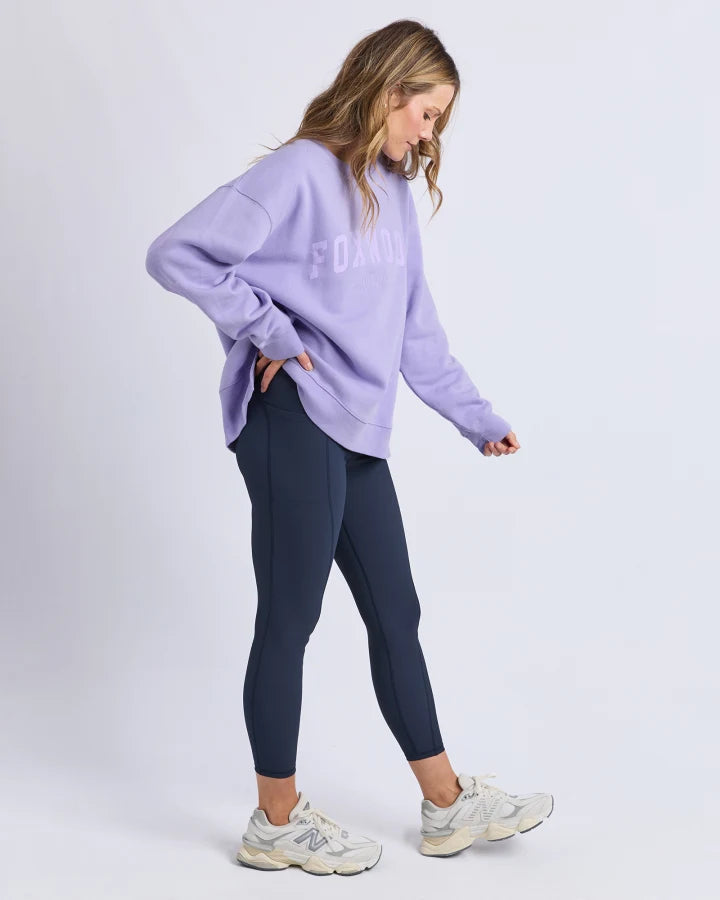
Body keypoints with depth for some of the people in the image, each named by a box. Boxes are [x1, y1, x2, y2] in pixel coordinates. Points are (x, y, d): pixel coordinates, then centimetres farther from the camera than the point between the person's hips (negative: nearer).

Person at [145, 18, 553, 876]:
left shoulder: (393, 192, 16)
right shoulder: (299, 172, -9)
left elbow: (416, 328, 20)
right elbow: (176, 254, -14)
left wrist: (475, 417, 19)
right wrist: (267, 330, -15)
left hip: (357, 433, 8)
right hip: (293, 424, -8)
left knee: (395, 613, 13)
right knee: (289, 619, 1)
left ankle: (447, 805, 25)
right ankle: (277, 822, 16)